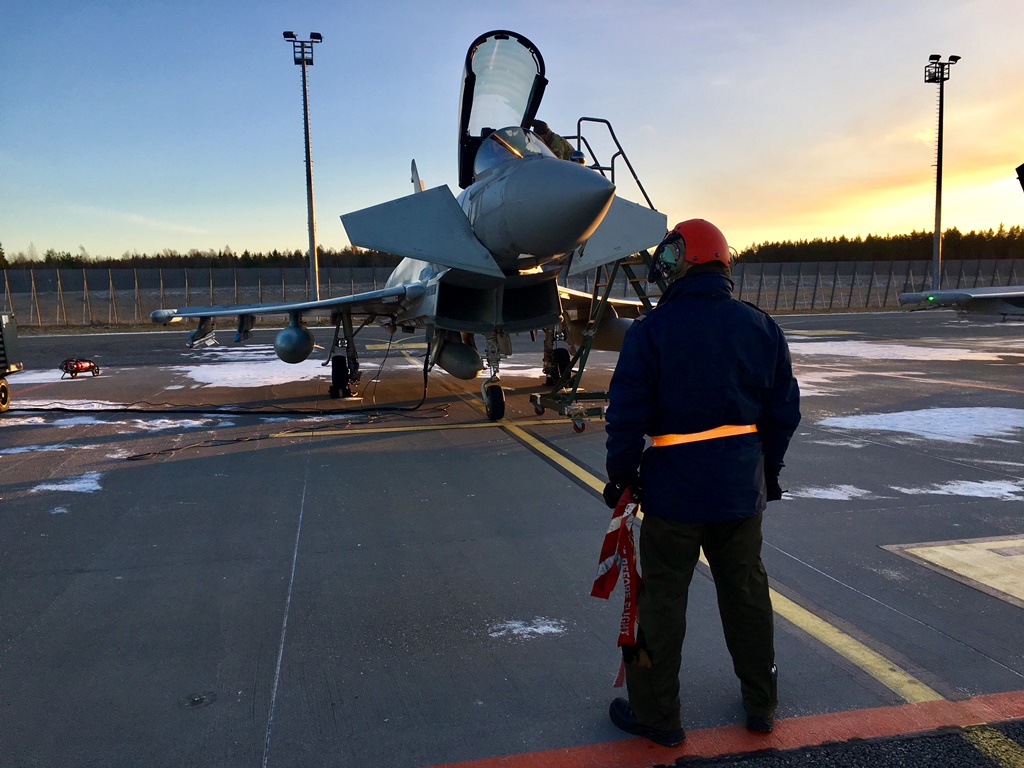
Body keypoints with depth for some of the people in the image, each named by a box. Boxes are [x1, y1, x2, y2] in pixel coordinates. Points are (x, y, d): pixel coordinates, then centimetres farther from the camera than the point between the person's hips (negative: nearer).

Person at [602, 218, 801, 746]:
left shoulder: (650, 331, -12)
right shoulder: (761, 327, 2)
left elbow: (627, 416, -12)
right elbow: (785, 410, 8)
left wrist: (621, 476, 1)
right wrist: (768, 470, 20)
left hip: (673, 489, -4)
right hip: (743, 489, 5)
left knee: (663, 599, 8)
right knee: (746, 592, 19)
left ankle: (657, 714, 21)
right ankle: (761, 703, 34)